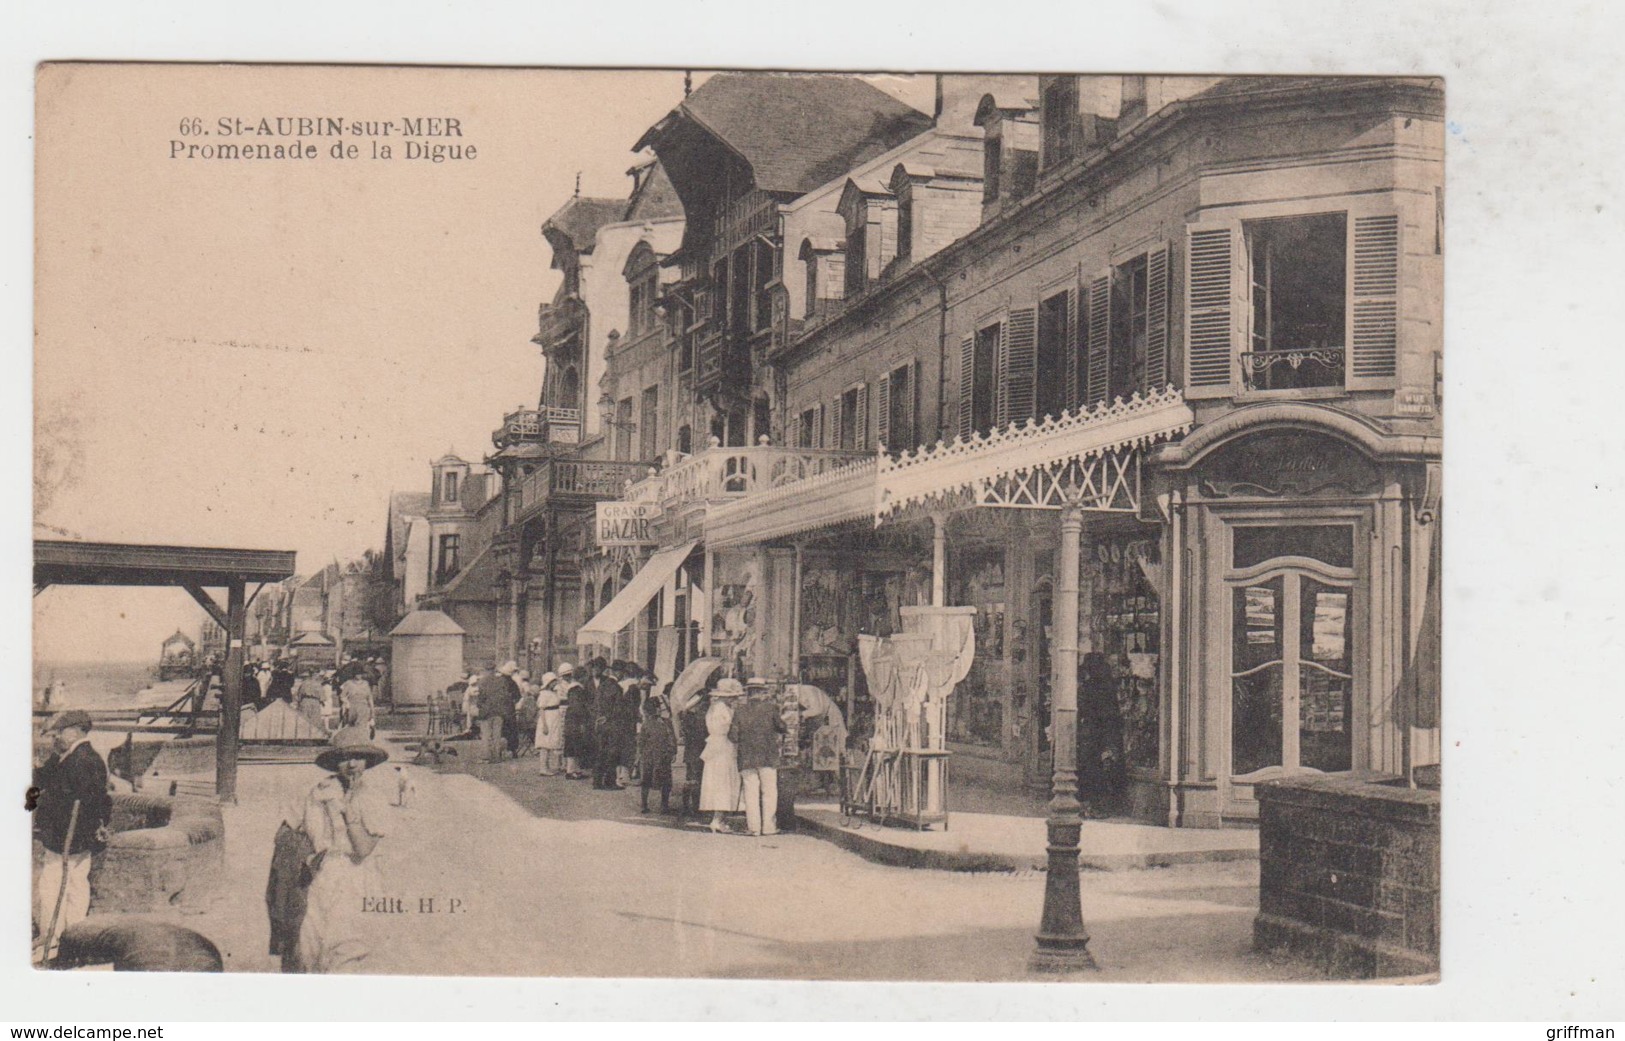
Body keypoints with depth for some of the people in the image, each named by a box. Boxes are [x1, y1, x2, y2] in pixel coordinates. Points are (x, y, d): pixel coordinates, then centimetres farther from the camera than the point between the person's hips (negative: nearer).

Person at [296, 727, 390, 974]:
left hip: (360, 884, 0)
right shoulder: (320, 794, 5)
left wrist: (351, 809, -10)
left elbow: (363, 849, -6)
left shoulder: (372, 802, 6)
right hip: (327, 877, 0)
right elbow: (318, 844, 0)